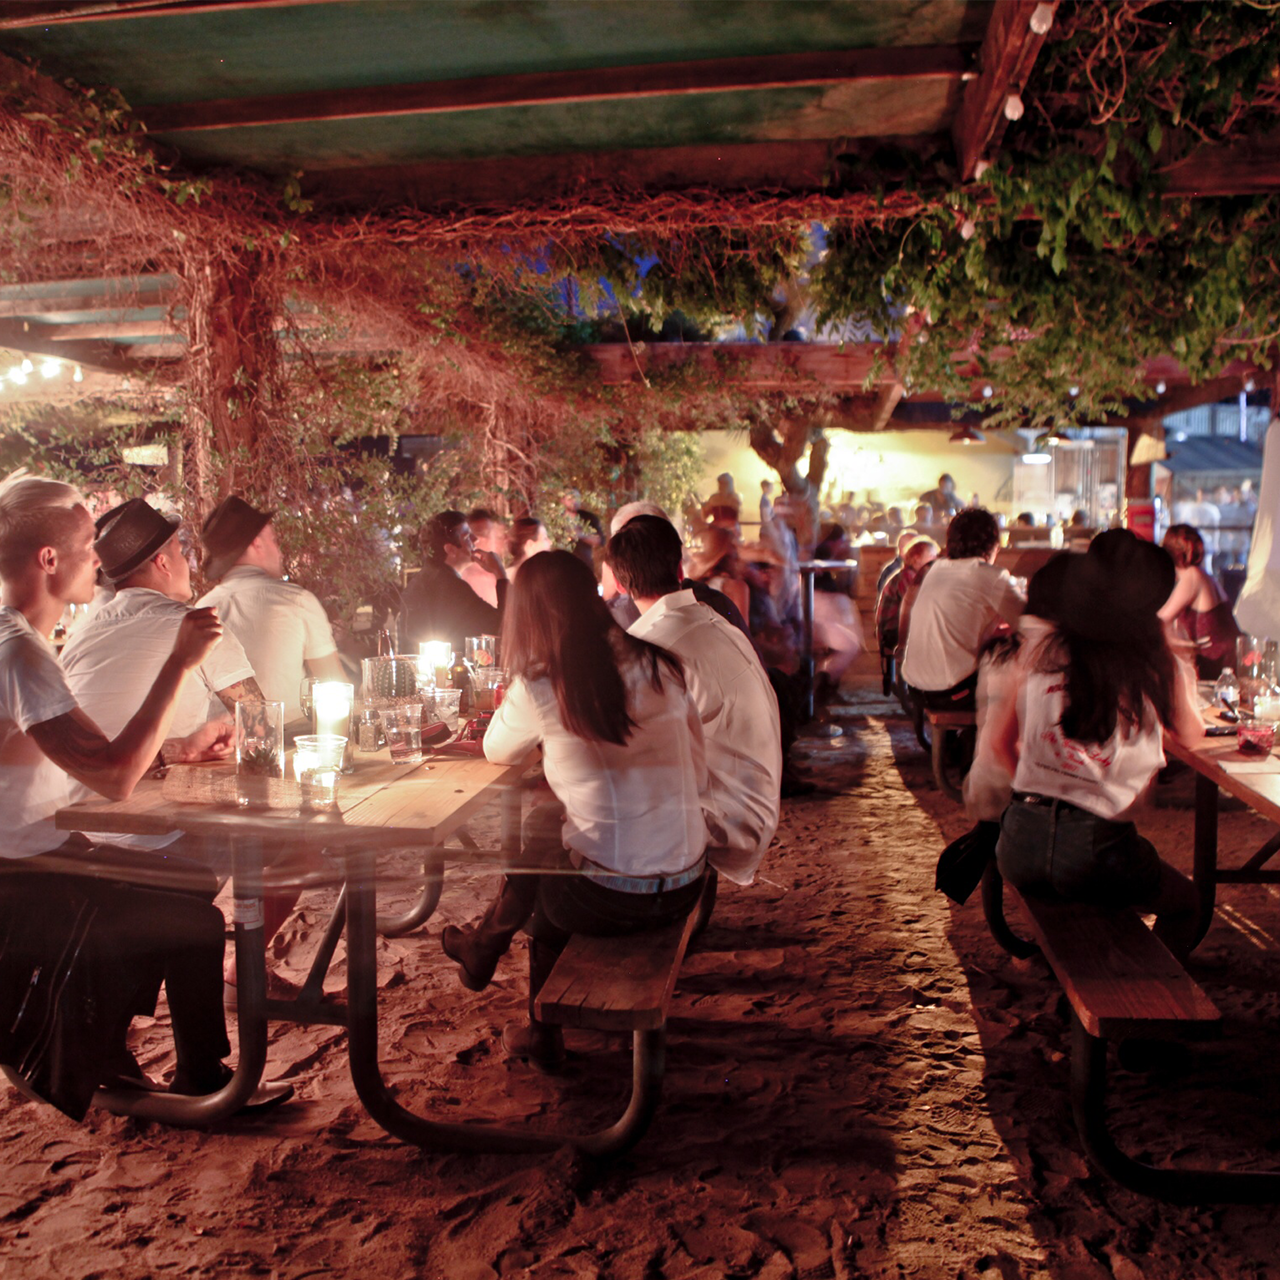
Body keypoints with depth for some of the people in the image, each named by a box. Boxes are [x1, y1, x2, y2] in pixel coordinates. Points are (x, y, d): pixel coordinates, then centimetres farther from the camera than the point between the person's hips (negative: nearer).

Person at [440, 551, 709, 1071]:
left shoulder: (539, 688, -13)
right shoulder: (659, 665, 0)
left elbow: (497, 751, 8)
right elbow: (698, 777, 7)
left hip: (609, 900, -4)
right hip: (685, 890, 5)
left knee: (531, 833, 21)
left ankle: (484, 948, 48)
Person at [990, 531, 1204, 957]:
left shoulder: (1040, 653, -1)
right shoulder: (1161, 669, -7)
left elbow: (1003, 739, 11)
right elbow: (1191, 735, 15)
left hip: (1020, 847, 4)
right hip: (1097, 850, -4)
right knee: (1185, 904, 28)